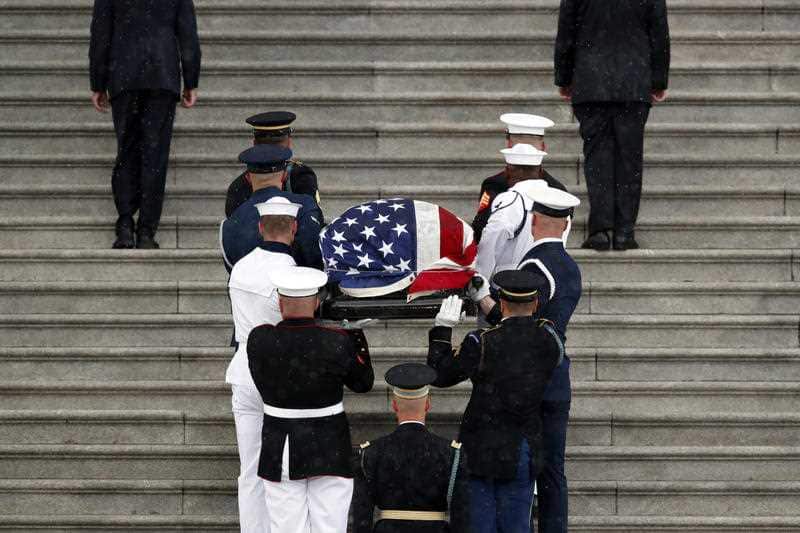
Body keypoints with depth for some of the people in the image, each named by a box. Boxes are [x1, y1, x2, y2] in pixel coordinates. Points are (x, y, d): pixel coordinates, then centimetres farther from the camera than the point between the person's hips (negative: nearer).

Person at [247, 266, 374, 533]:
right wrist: (356, 335, 10)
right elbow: (364, 383, 2)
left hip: (279, 451, 1)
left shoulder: (258, 340, -10)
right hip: (328, 450, -1)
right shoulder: (337, 343, -14)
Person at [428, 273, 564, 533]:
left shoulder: (482, 343, -15)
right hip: (522, 453, 3)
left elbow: (440, 375, -6)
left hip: (479, 452, -3)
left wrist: (443, 327, 2)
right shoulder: (548, 339, -5)